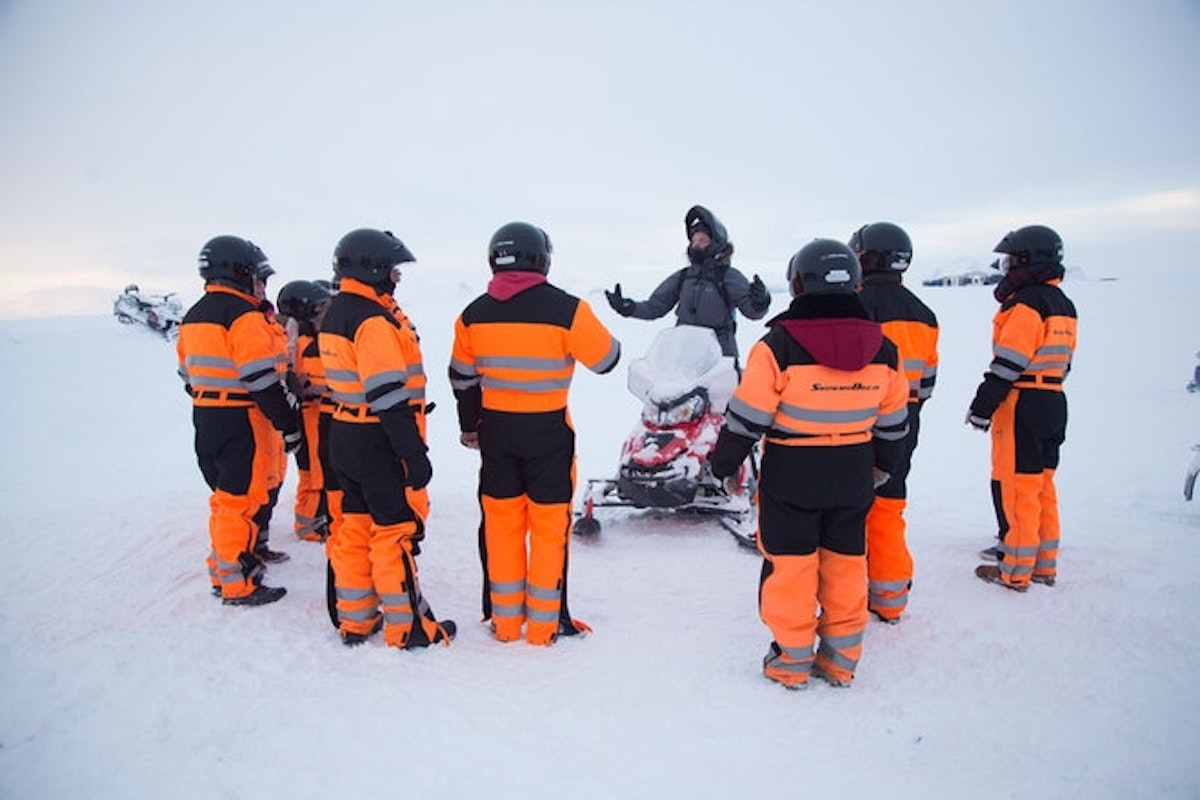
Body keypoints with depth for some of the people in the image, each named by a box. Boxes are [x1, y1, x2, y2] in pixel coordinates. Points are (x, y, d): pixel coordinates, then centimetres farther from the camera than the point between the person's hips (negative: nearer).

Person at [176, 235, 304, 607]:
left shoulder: (193, 316, 15)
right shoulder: (245, 315, -14)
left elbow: (188, 374, 19)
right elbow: (263, 379, -20)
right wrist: (290, 423, -15)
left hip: (205, 420, 9)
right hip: (241, 423, -9)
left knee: (225, 498, 19)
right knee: (242, 501, -1)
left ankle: (222, 572, 31)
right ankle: (238, 585, 8)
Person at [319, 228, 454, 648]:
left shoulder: (335, 313, 13)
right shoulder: (374, 320, -18)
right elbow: (389, 395, -24)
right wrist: (415, 454, -22)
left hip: (345, 436, 10)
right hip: (379, 442, -10)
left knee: (355, 527, 15)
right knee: (396, 531, 0)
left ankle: (355, 621, 26)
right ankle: (408, 628, 10)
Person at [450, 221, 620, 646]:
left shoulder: (473, 314, 2)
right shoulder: (566, 309, -13)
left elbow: (463, 379, 11)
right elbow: (606, 359, -4)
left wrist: (469, 425, 25)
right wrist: (588, 327, 17)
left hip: (495, 429, 4)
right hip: (548, 429, -4)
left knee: (501, 523, 14)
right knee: (549, 526, 7)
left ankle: (504, 620, 24)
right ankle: (545, 624, 17)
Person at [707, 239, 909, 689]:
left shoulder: (780, 344, -15)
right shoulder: (881, 348, 0)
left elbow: (748, 413, -13)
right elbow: (893, 420, 9)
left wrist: (724, 460, 0)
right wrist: (882, 466, 23)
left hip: (791, 474, -4)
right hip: (853, 476, 5)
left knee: (790, 563, 7)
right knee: (845, 563, 16)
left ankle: (791, 661, 18)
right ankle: (841, 660, 28)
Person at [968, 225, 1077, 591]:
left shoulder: (1026, 303, -15)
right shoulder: (1063, 305, 16)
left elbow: (1009, 362, -19)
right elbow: (1063, 360, 19)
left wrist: (982, 405, -15)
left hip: (1021, 406, -10)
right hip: (1054, 403, 10)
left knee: (1015, 486, -3)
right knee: (1042, 484, 15)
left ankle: (1016, 571, 4)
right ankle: (1044, 565, 24)